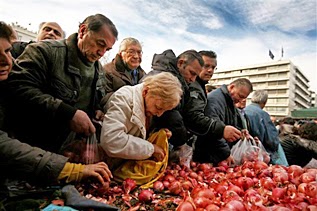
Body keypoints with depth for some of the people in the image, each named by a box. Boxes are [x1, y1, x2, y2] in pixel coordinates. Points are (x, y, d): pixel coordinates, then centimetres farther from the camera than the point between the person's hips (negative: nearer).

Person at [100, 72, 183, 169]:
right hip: (115, 167, -6)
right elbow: (111, 141, -32)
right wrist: (151, 148, -23)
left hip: (137, 163, 7)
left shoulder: (150, 103, -1)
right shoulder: (123, 97, -20)